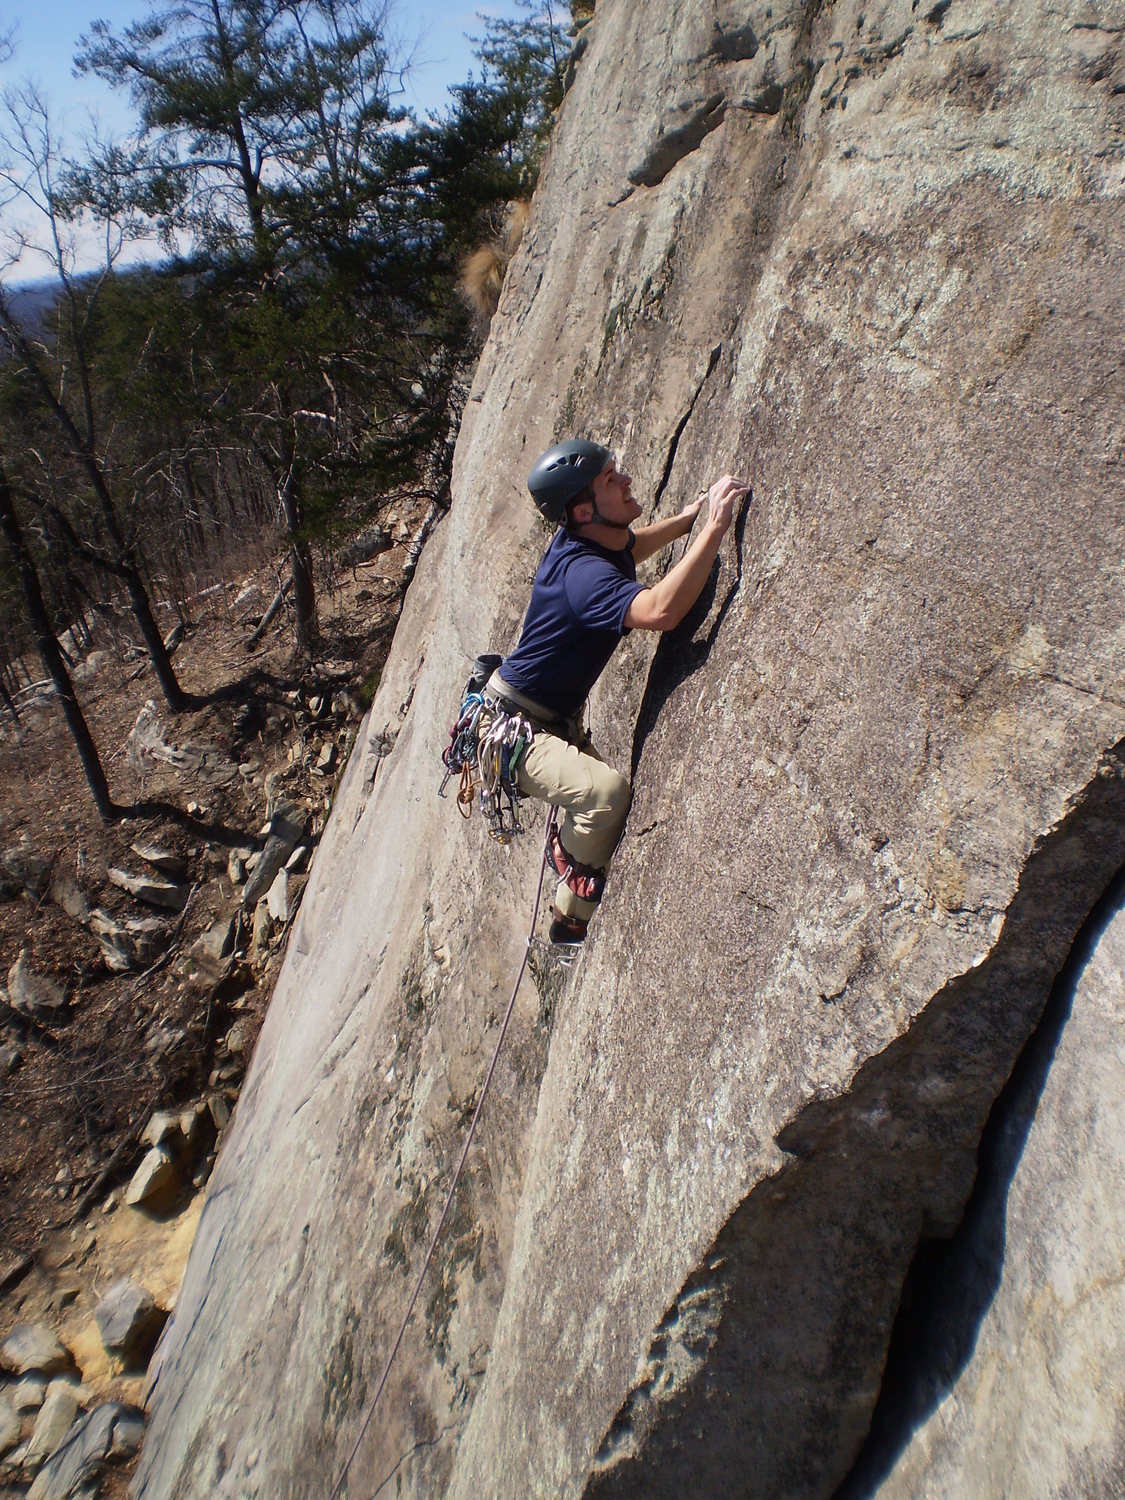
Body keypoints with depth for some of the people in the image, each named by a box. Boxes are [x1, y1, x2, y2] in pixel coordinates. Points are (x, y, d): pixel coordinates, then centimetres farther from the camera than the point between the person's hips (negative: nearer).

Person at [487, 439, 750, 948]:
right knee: (605, 790, -30)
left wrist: (687, 518, 16)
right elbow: (659, 610, -49)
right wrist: (715, 526, -40)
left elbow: (628, 550, 27)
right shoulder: (581, 572, -30)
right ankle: (572, 918, -11)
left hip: (554, 722, 10)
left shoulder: (597, 541, -1)